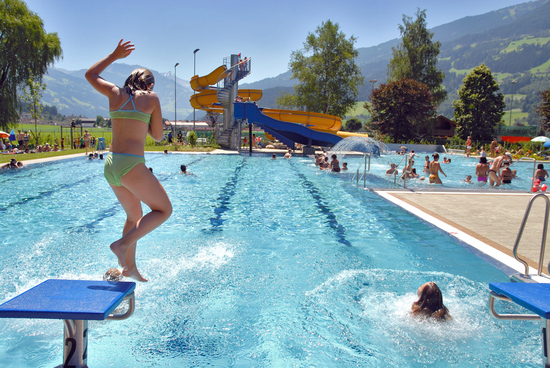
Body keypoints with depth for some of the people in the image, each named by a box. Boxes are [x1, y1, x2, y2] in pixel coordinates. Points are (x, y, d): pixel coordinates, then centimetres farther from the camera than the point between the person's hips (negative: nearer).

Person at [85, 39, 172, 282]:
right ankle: (123, 244, -6)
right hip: (132, 164, -7)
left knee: (134, 216, 23)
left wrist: (114, 56, 35)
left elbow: (90, 74, 30)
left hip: (111, 165, 7)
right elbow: (158, 136, 5)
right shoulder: (151, 98, 0)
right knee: (164, 210, 8)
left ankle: (129, 267, 28)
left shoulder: (115, 93, 11)